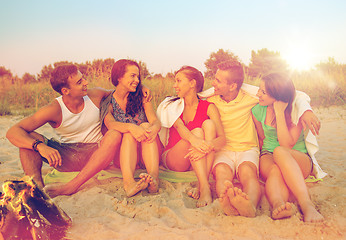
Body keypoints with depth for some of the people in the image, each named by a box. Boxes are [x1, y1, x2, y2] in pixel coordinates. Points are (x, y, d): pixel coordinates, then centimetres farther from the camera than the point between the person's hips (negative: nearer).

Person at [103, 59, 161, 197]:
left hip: (147, 154, 1)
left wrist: (154, 128, -33)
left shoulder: (142, 98, 7)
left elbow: (156, 121, -7)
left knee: (146, 126, -24)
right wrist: (131, 127, -39)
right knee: (129, 132, -28)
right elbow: (110, 124, -18)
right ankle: (128, 181, -51)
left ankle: (154, 177, -46)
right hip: (121, 156, -1)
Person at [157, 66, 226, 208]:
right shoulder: (172, 105, 4)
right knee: (197, 131, -26)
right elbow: (179, 126, -18)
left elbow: (222, 139, -11)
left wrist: (208, 147, -35)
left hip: (200, 160, 1)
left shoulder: (208, 108, 2)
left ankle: (202, 185, -34)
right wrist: (193, 139, -41)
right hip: (173, 159, -1)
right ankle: (205, 188, -40)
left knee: (209, 124, -22)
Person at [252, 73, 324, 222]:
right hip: (269, 156, 3)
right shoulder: (258, 110, 1)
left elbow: (286, 144, -20)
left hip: (299, 158, -2)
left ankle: (306, 204, -53)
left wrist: (279, 113, -23)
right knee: (275, 171, -37)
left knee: (280, 151, -40)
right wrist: (264, 157, 1)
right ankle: (278, 204, -66)